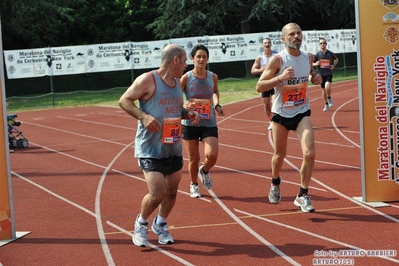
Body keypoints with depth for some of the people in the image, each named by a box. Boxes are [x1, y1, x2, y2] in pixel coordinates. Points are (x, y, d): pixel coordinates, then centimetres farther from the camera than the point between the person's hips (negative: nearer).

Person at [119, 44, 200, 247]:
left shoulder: (177, 83, 11)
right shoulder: (148, 80, -13)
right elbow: (124, 100, -11)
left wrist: (188, 114, 2)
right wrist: (143, 116, -25)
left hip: (174, 148, 8)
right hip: (150, 149, -8)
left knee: (171, 191, 14)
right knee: (157, 193, -14)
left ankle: (160, 225, 38)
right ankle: (141, 223, 15)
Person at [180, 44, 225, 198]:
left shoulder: (213, 77, 0)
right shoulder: (186, 78, -9)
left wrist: (217, 105, 5)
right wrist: (185, 107, -25)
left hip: (209, 123, 2)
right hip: (190, 123, -1)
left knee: (212, 155, -16)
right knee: (194, 159, 5)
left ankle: (205, 171, 19)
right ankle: (193, 185, 32)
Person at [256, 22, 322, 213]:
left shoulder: (308, 57, -1)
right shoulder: (278, 60, -15)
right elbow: (259, 87, -18)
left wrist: (315, 78, -1)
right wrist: (280, 77, -31)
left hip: (302, 113, 2)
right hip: (281, 113, -2)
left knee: (310, 153, -15)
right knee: (280, 154, 14)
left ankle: (303, 195, 0)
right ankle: (275, 182, 46)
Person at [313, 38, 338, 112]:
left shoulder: (330, 53, -1)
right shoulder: (317, 54, -2)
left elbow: (336, 59, 19)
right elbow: (311, 63, 4)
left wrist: (334, 65, 2)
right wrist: (315, 64, -18)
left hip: (329, 73, -2)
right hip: (321, 74, 2)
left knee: (327, 87, -25)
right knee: (323, 90, 10)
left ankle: (329, 98, 3)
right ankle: (326, 104, 27)